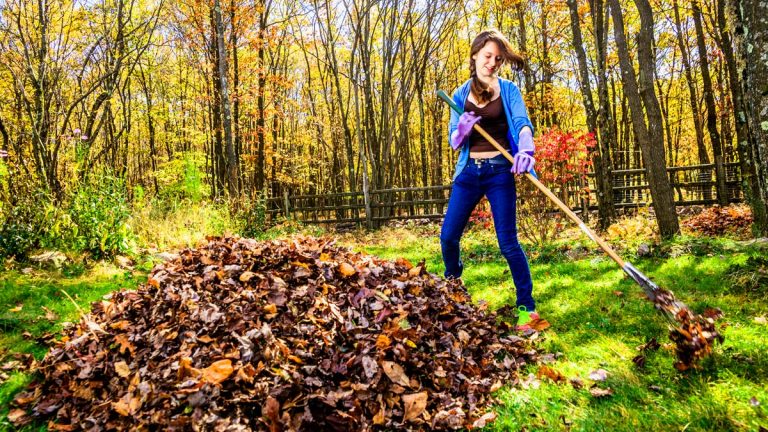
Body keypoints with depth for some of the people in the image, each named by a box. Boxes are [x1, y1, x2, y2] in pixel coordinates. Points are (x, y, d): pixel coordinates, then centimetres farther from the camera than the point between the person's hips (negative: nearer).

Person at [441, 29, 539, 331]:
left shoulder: (508, 90, 2)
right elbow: (453, 141, 8)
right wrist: (461, 129, -17)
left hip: (499, 171, -3)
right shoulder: (460, 95, 9)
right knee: (448, 235, 2)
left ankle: (526, 306, 5)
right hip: (469, 171, 3)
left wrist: (526, 149, -37)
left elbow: (522, 122, -15)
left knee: (507, 242, -7)